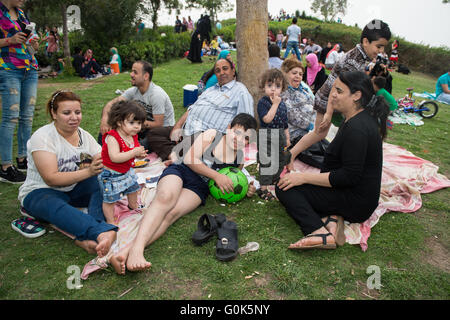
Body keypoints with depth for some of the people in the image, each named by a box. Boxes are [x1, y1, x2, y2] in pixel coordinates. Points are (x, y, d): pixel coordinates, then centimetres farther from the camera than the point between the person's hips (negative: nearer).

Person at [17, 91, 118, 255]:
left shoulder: (84, 135, 3)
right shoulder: (42, 137, -14)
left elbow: (103, 164, -2)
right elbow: (51, 178, -23)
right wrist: (88, 172, -34)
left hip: (74, 190, 6)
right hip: (40, 192, -5)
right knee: (56, 207, -40)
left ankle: (86, 238, -41)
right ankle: (105, 232, -62)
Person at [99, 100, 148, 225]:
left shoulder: (133, 136, -4)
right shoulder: (112, 138, -30)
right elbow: (115, 158, -39)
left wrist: (140, 154, -11)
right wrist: (134, 152, -36)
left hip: (127, 171, 8)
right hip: (111, 174, -8)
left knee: (133, 188, 28)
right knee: (109, 199, 1)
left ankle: (133, 206, 56)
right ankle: (110, 221, 21)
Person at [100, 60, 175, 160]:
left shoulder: (156, 94, -23)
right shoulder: (133, 91, -2)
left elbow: (158, 124, -24)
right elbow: (112, 103, -5)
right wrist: (104, 118, -26)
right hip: (146, 127, 7)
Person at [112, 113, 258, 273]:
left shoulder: (239, 159, 16)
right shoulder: (211, 135, 5)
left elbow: (229, 183, 29)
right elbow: (189, 159, -3)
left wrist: (246, 190, 9)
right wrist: (216, 175, -9)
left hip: (198, 188, 1)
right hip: (180, 171, -1)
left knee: (172, 213, -30)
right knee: (166, 198, -37)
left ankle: (127, 251, -46)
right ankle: (136, 249, -49)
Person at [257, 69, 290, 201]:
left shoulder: (282, 104, 9)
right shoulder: (262, 102, -13)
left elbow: (285, 123, 16)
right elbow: (267, 119, -27)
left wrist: (287, 138, 15)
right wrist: (275, 103, -22)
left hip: (280, 136, 8)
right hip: (266, 136, -7)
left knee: (281, 160, 19)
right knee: (266, 162, -6)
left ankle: (274, 179, 41)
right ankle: (263, 188, 2)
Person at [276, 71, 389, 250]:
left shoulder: (357, 128, -24)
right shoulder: (363, 119, 9)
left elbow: (350, 176, -26)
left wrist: (304, 178, -22)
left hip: (356, 204, -11)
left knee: (284, 188, -11)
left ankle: (321, 233, -25)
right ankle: (332, 218, -3)